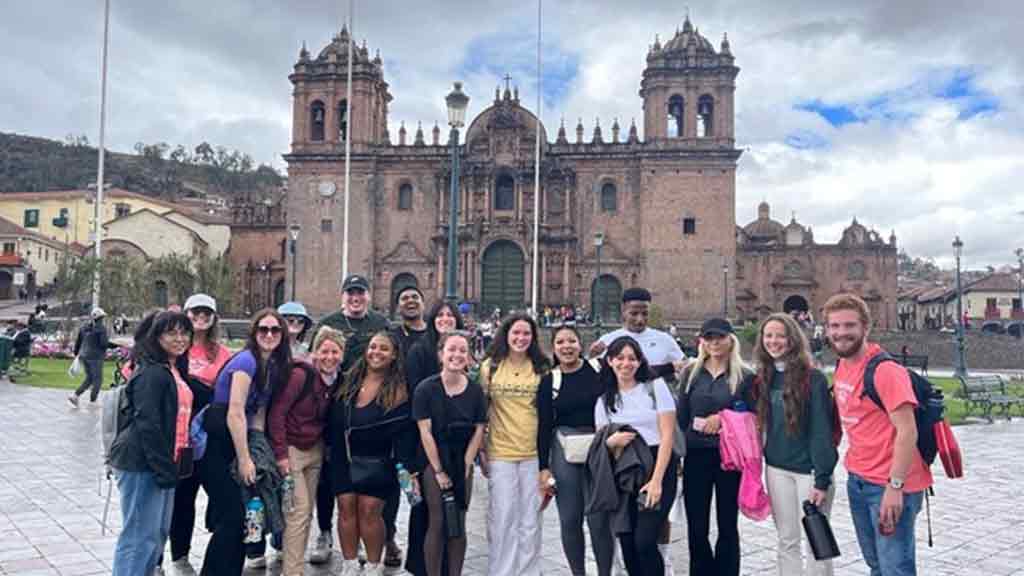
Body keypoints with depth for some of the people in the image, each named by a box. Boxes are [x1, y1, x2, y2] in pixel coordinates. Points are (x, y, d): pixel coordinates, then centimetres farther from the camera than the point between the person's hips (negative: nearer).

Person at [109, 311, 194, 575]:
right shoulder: (152, 373, -15)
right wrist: (163, 468, -20)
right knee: (140, 535, -3)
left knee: (159, 532, 17)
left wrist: (170, 465, 16)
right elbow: (147, 424, -21)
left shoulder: (175, 370, 13)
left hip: (162, 463, 9)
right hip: (142, 465, -9)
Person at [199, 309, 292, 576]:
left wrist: (259, 449, -2)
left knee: (243, 514, 11)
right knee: (232, 516, -7)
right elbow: (235, 413, -21)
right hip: (216, 445, -8)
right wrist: (244, 459, -19)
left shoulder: (274, 366, 9)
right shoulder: (247, 360, -17)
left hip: (239, 442, 8)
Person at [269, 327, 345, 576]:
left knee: (307, 511, 10)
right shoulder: (301, 375, -19)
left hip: (315, 450, 7)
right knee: (299, 509, -9)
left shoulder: (336, 382, 1)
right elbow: (277, 413, -19)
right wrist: (280, 453, -20)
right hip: (291, 449, -6)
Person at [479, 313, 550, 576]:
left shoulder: (541, 368, 5)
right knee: (503, 518, 2)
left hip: (534, 453, 1)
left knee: (530, 520, 8)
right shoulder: (490, 366, 1)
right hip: (500, 453, -1)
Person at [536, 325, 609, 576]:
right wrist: (544, 467, 0)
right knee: (569, 520, 7)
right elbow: (544, 426, 4)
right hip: (563, 452, 2)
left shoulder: (598, 369, -1)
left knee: (598, 519, -2)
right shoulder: (549, 381, 3)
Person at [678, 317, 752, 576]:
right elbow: (681, 417, 5)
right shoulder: (691, 373, 4)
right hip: (696, 456, 2)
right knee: (696, 527, 6)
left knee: (727, 526, 9)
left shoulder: (744, 376, -1)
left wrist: (723, 419, -14)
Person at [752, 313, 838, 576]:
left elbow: (821, 431, -14)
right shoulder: (763, 378, 5)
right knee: (787, 541, 13)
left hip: (809, 469, -5)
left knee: (816, 542, 6)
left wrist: (822, 479, -17)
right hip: (777, 469, 5)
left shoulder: (812, 377, -12)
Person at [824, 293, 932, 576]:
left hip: (890, 485, -8)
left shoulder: (885, 369, -18)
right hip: (857, 480, 8)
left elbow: (907, 432, -22)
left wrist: (894, 486, -23)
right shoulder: (842, 367, 7)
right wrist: (855, 468, 13)